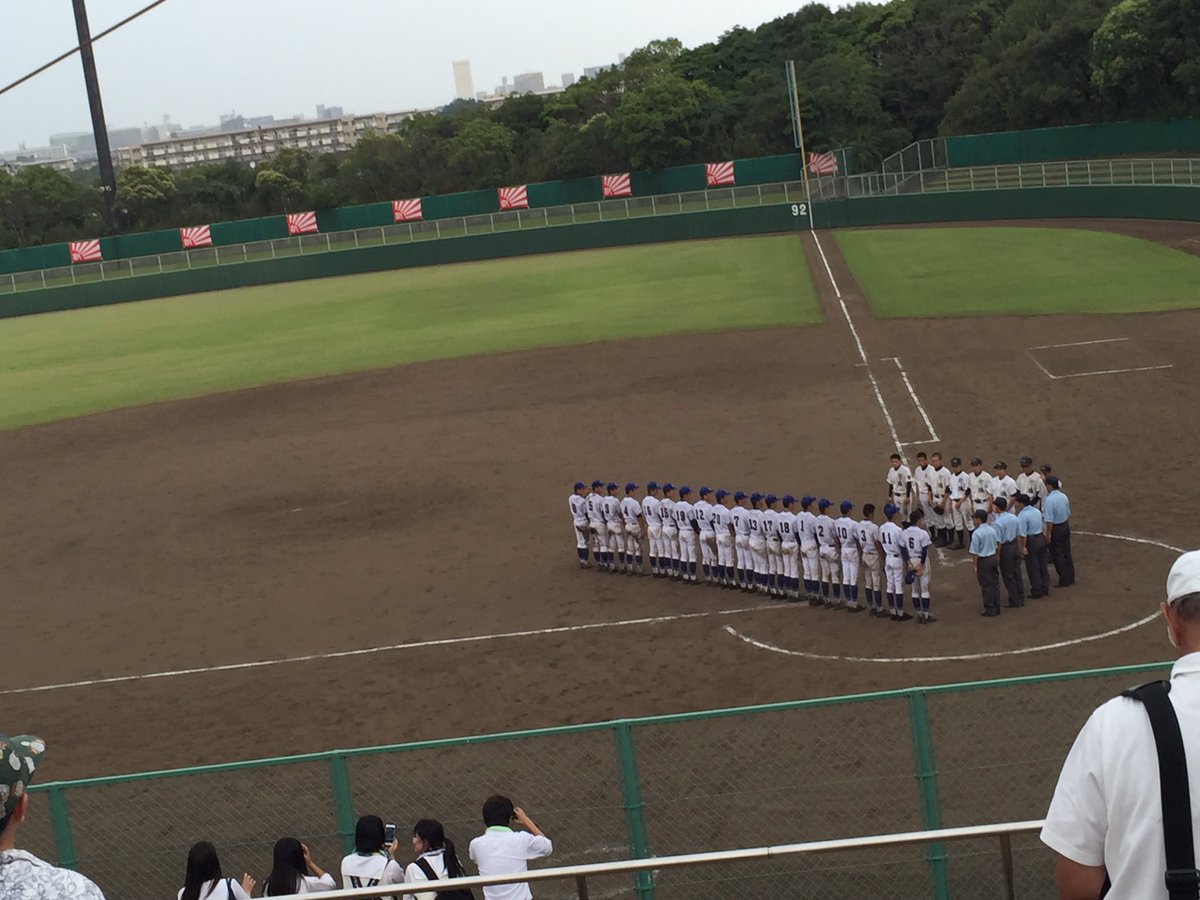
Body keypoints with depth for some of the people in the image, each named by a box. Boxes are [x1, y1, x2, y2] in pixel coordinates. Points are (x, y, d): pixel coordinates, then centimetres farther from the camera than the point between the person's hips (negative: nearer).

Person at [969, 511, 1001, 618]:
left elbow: (975, 552, -17)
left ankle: (990, 610, 12)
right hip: (993, 558, 6)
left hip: (983, 561, -6)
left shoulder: (976, 533, -19)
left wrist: (974, 565, -8)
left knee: (986, 586, 4)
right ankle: (996, 608, 24)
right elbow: (998, 544, 9)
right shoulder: (992, 530, 1)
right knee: (995, 583, 15)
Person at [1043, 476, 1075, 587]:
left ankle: (1064, 581, 6)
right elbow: (1068, 513, 12)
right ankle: (1071, 578, 25)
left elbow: (1049, 520, -24)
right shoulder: (1064, 496, 2)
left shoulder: (1049, 500, -23)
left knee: (1058, 555, 3)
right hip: (1066, 526, 8)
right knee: (1067, 553, 17)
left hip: (1056, 528, -8)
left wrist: (1048, 534, -16)